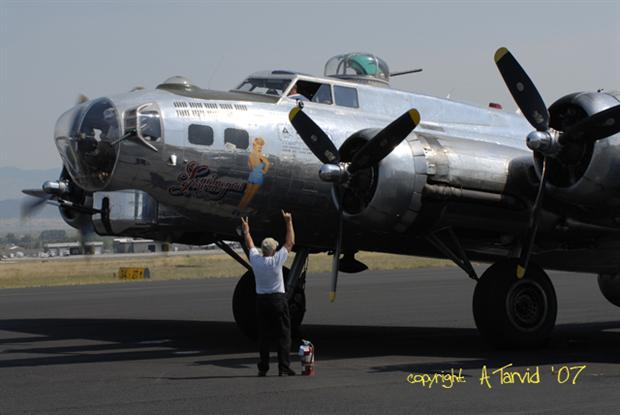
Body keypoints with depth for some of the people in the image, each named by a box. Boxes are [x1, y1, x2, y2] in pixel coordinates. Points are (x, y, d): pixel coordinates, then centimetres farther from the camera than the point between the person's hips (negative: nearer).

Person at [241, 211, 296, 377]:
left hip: (261, 300, 4)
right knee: (283, 335, -2)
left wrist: (246, 229, 35)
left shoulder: (255, 260, -2)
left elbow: (250, 245, 18)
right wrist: (289, 222, 6)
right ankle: (284, 368, -7)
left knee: (264, 335, 9)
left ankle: (263, 368, 9)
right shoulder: (277, 260, -11)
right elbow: (290, 243, -2)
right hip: (278, 300, -4)